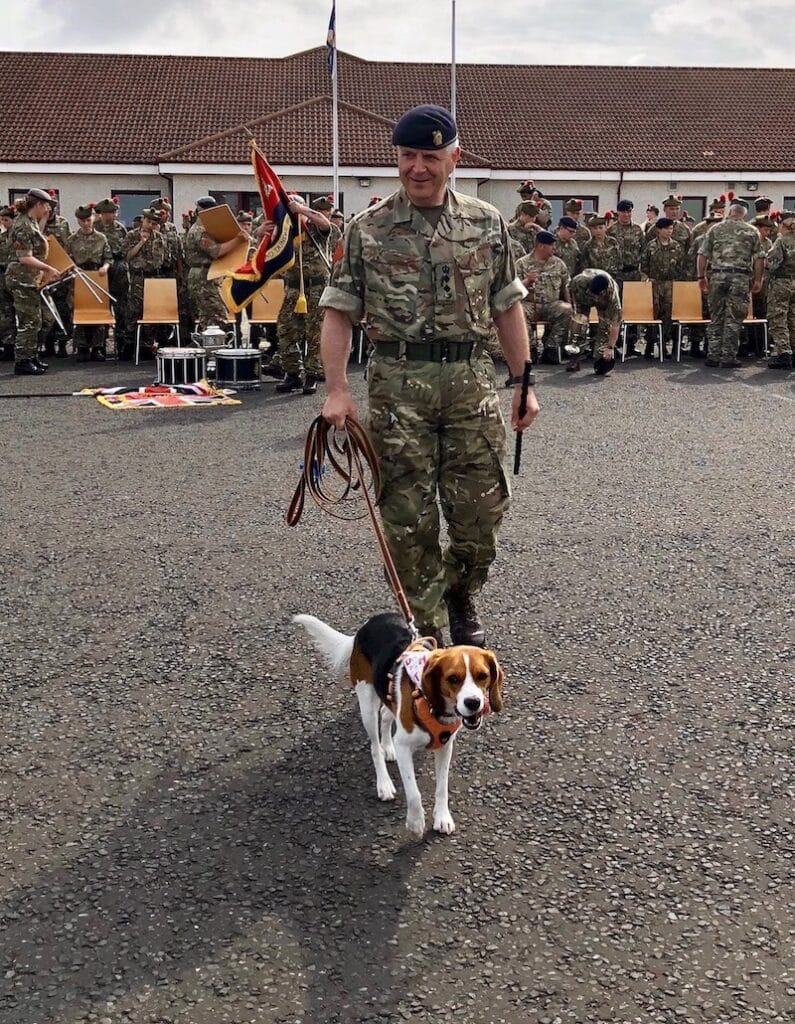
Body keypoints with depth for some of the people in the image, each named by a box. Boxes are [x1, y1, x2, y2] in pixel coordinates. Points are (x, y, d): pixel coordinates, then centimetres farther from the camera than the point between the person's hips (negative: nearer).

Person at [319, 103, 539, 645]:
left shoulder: (487, 224, 8)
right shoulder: (367, 230, 2)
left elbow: (507, 308, 11)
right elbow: (339, 312, 0)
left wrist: (523, 383, 8)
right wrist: (337, 389, -10)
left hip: (472, 378, 2)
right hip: (399, 382, -1)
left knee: (482, 509, 5)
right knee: (408, 517, 2)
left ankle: (460, 597, 33)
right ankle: (425, 629, 17)